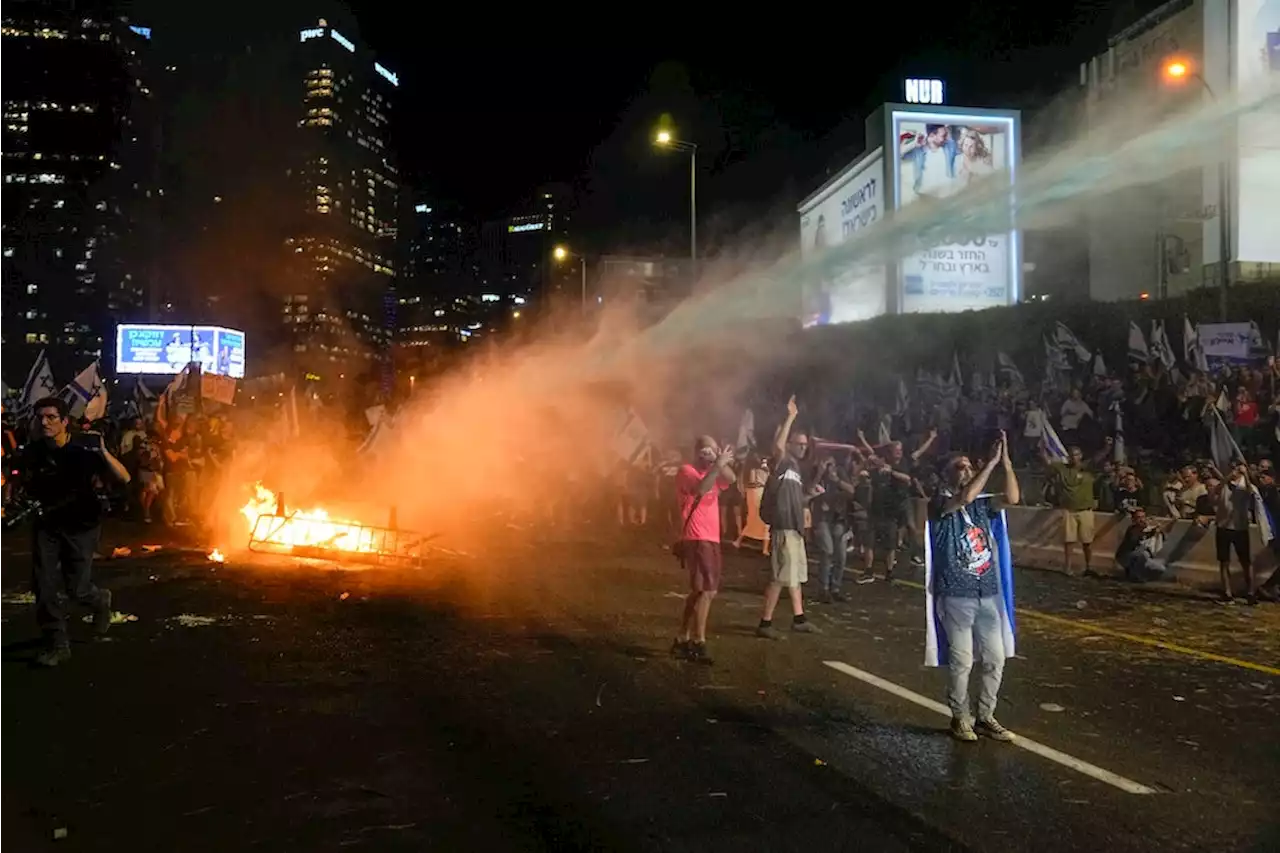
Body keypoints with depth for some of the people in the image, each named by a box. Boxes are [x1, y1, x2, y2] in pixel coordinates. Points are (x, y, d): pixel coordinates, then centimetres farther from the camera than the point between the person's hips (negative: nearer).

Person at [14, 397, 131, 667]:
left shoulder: (83, 449, -18)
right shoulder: (32, 452, -8)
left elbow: (124, 478, -24)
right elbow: (29, 490, 11)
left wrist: (103, 452, -35)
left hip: (82, 525, -3)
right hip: (48, 523, 3)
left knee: (75, 589, -3)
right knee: (44, 586, -6)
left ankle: (100, 600, 33)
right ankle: (58, 645, 7)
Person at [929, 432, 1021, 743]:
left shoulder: (982, 505, 10)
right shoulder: (939, 504, -7)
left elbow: (1013, 497, -7)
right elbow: (965, 497, -27)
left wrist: (1006, 460, -14)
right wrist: (991, 461, -23)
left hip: (988, 594, 6)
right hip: (956, 596, -5)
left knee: (995, 659, 8)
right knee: (961, 661, 0)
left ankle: (985, 717, 22)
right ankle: (960, 718, 17)